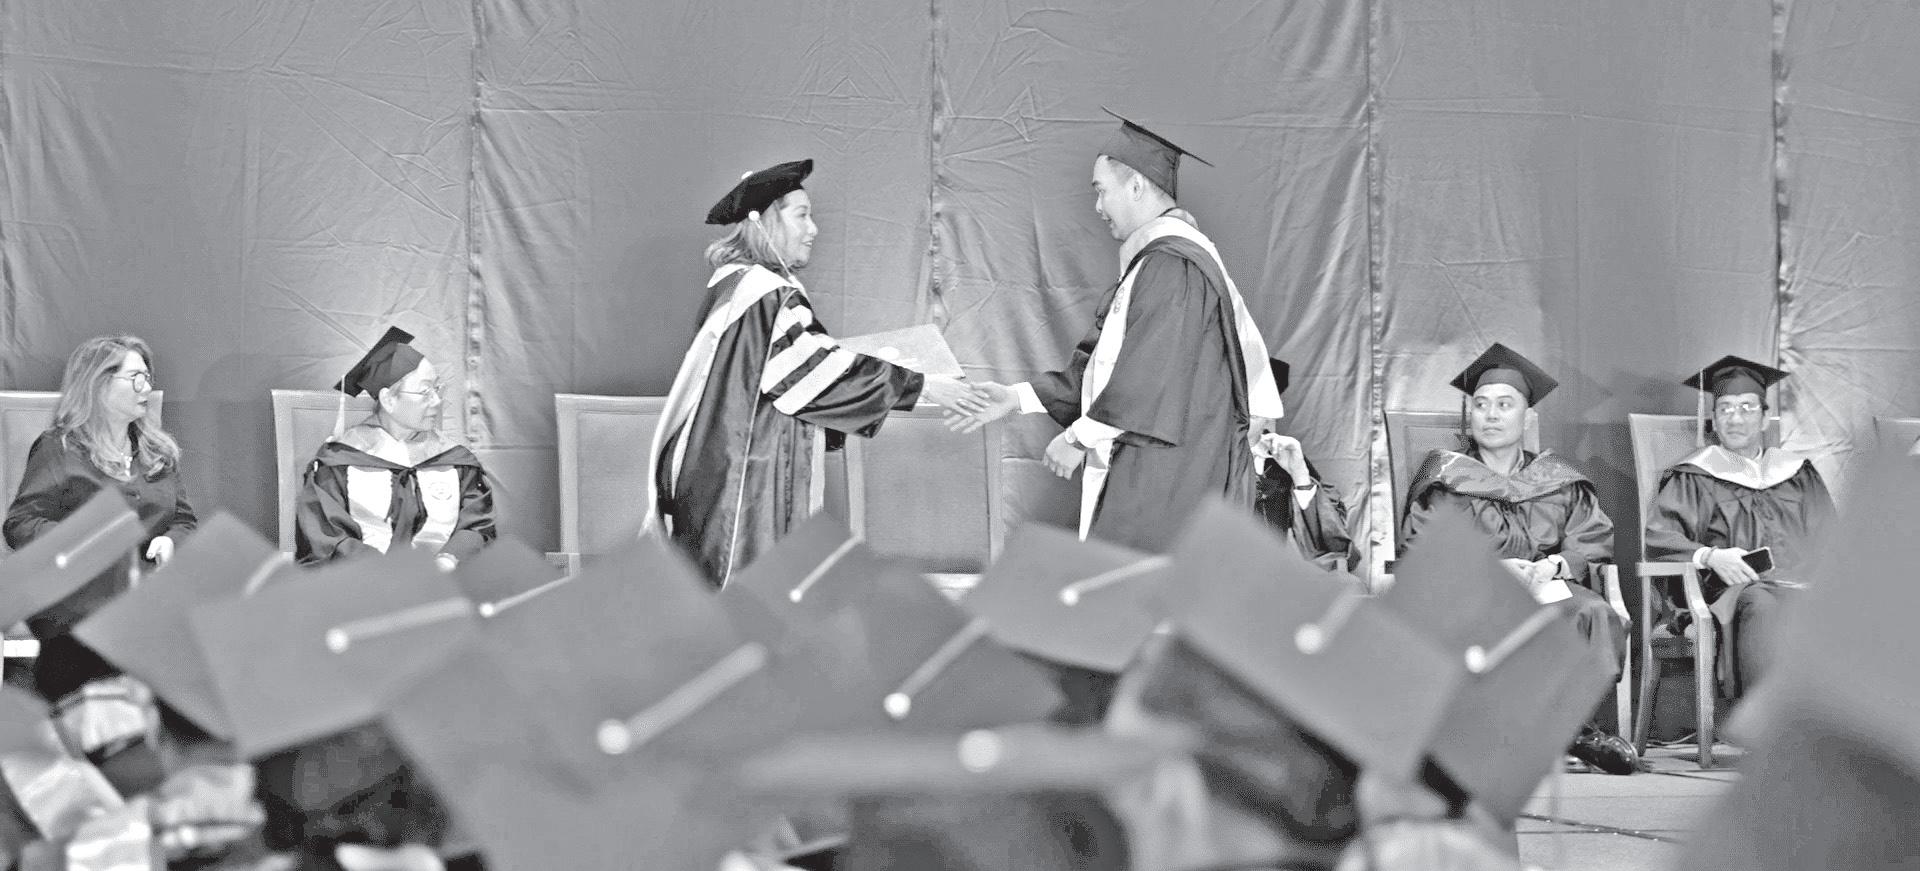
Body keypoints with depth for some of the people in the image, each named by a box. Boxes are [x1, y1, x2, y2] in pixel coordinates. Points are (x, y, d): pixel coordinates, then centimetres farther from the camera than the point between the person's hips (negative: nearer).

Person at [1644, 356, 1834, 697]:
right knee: (1761, 608, -39)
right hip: (1739, 588, -3)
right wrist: (1709, 557, -17)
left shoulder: (1797, 472, 26)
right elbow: (1658, 536, 3)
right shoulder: (1696, 477, 15)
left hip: (1806, 583, 3)